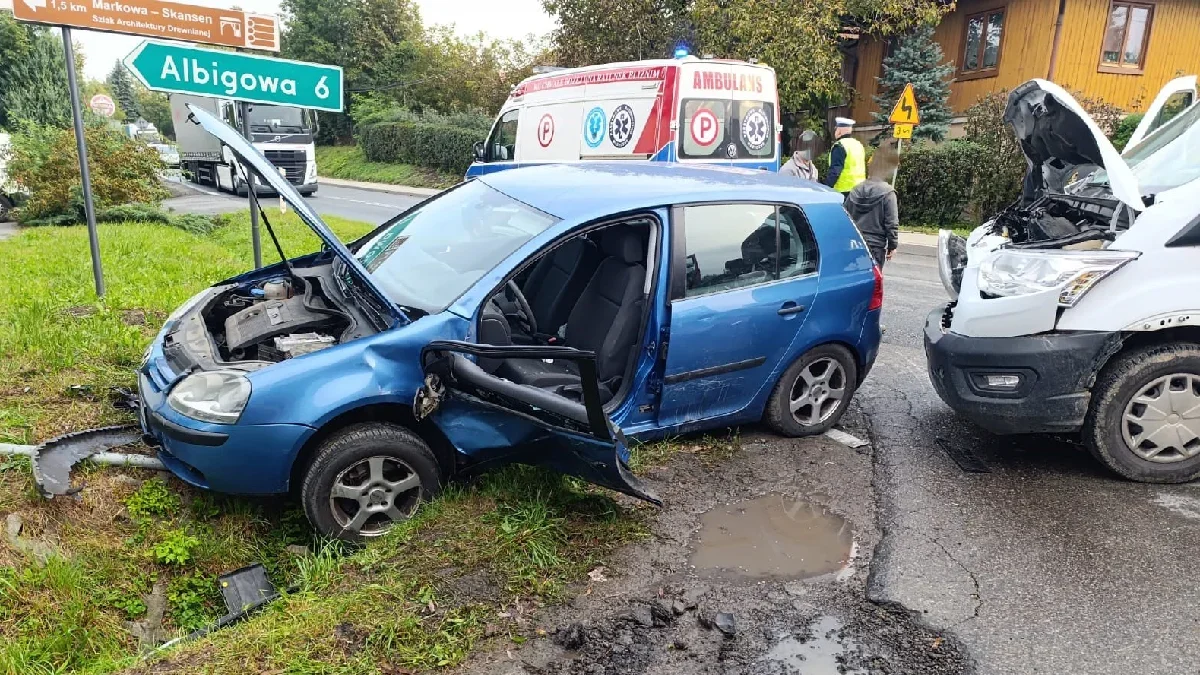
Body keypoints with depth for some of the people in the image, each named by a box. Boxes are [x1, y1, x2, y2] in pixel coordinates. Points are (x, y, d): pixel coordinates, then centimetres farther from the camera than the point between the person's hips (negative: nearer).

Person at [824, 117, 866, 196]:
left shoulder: (840, 146, -12)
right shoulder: (858, 144, 15)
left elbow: (834, 172, -20)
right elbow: (863, 170, 19)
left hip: (844, 191, -9)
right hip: (860, 189, 9)